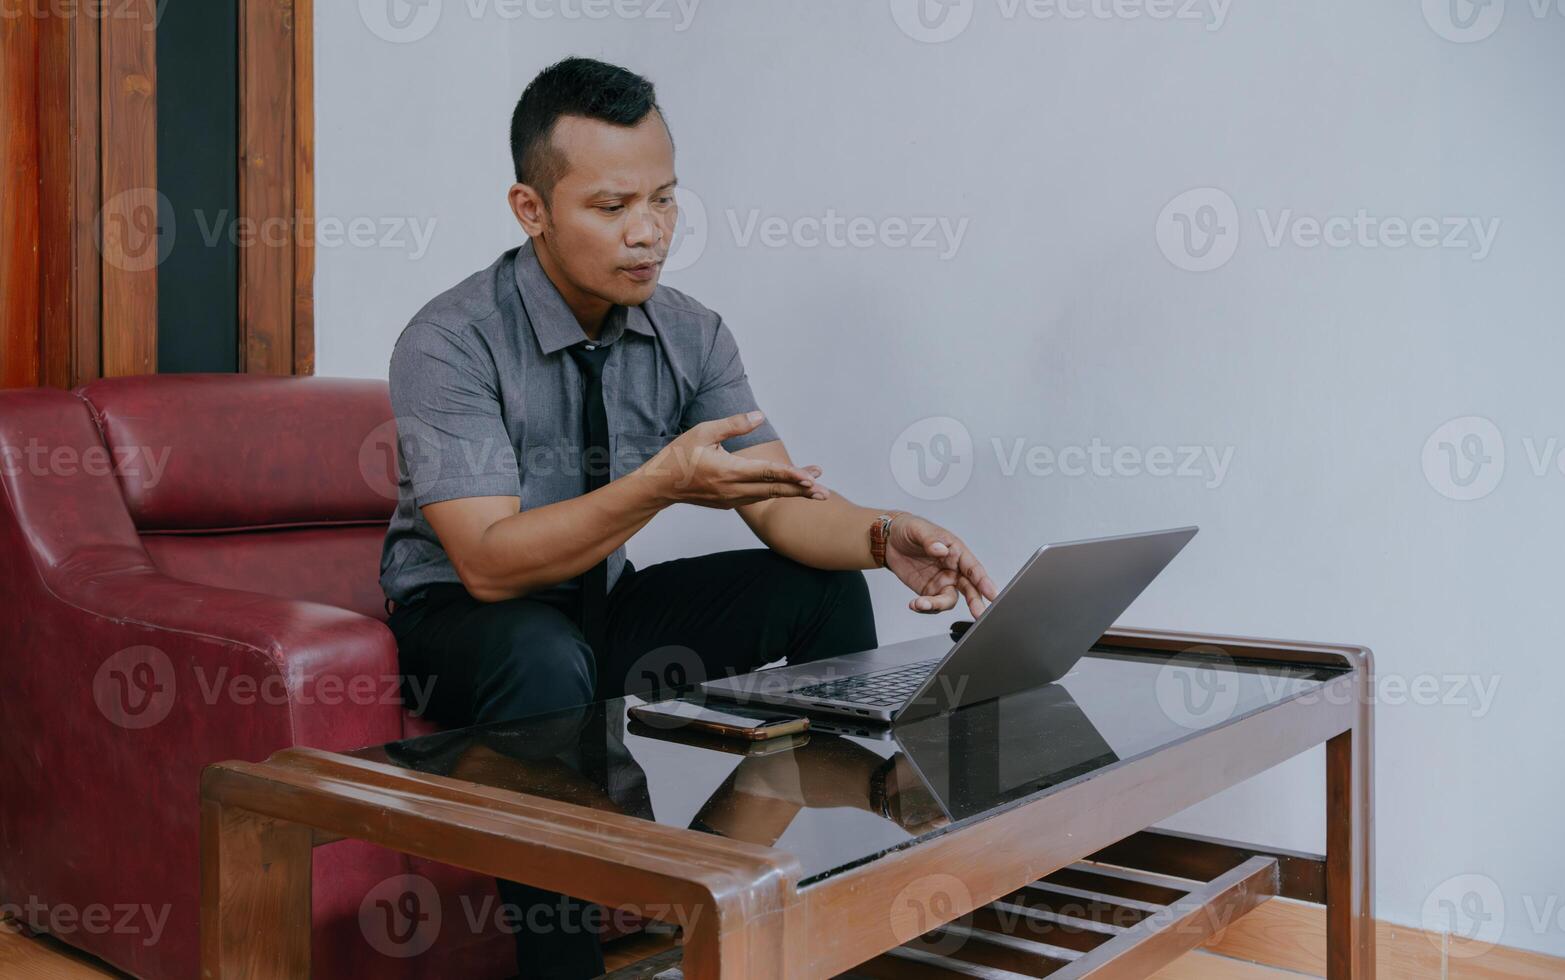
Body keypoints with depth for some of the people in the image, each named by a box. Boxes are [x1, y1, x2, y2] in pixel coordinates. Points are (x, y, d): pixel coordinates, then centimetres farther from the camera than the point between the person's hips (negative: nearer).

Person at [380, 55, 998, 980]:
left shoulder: (690, 334, -6)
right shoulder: (451, 342, -22)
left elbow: (782, 507, -10)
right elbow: (489, 562, -30)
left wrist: (884, 536, -32)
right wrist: (663, 482, -42)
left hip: (609, 608, 5)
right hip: (467, 619, -5)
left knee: (825, 585, -11)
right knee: (543, 657, -38)